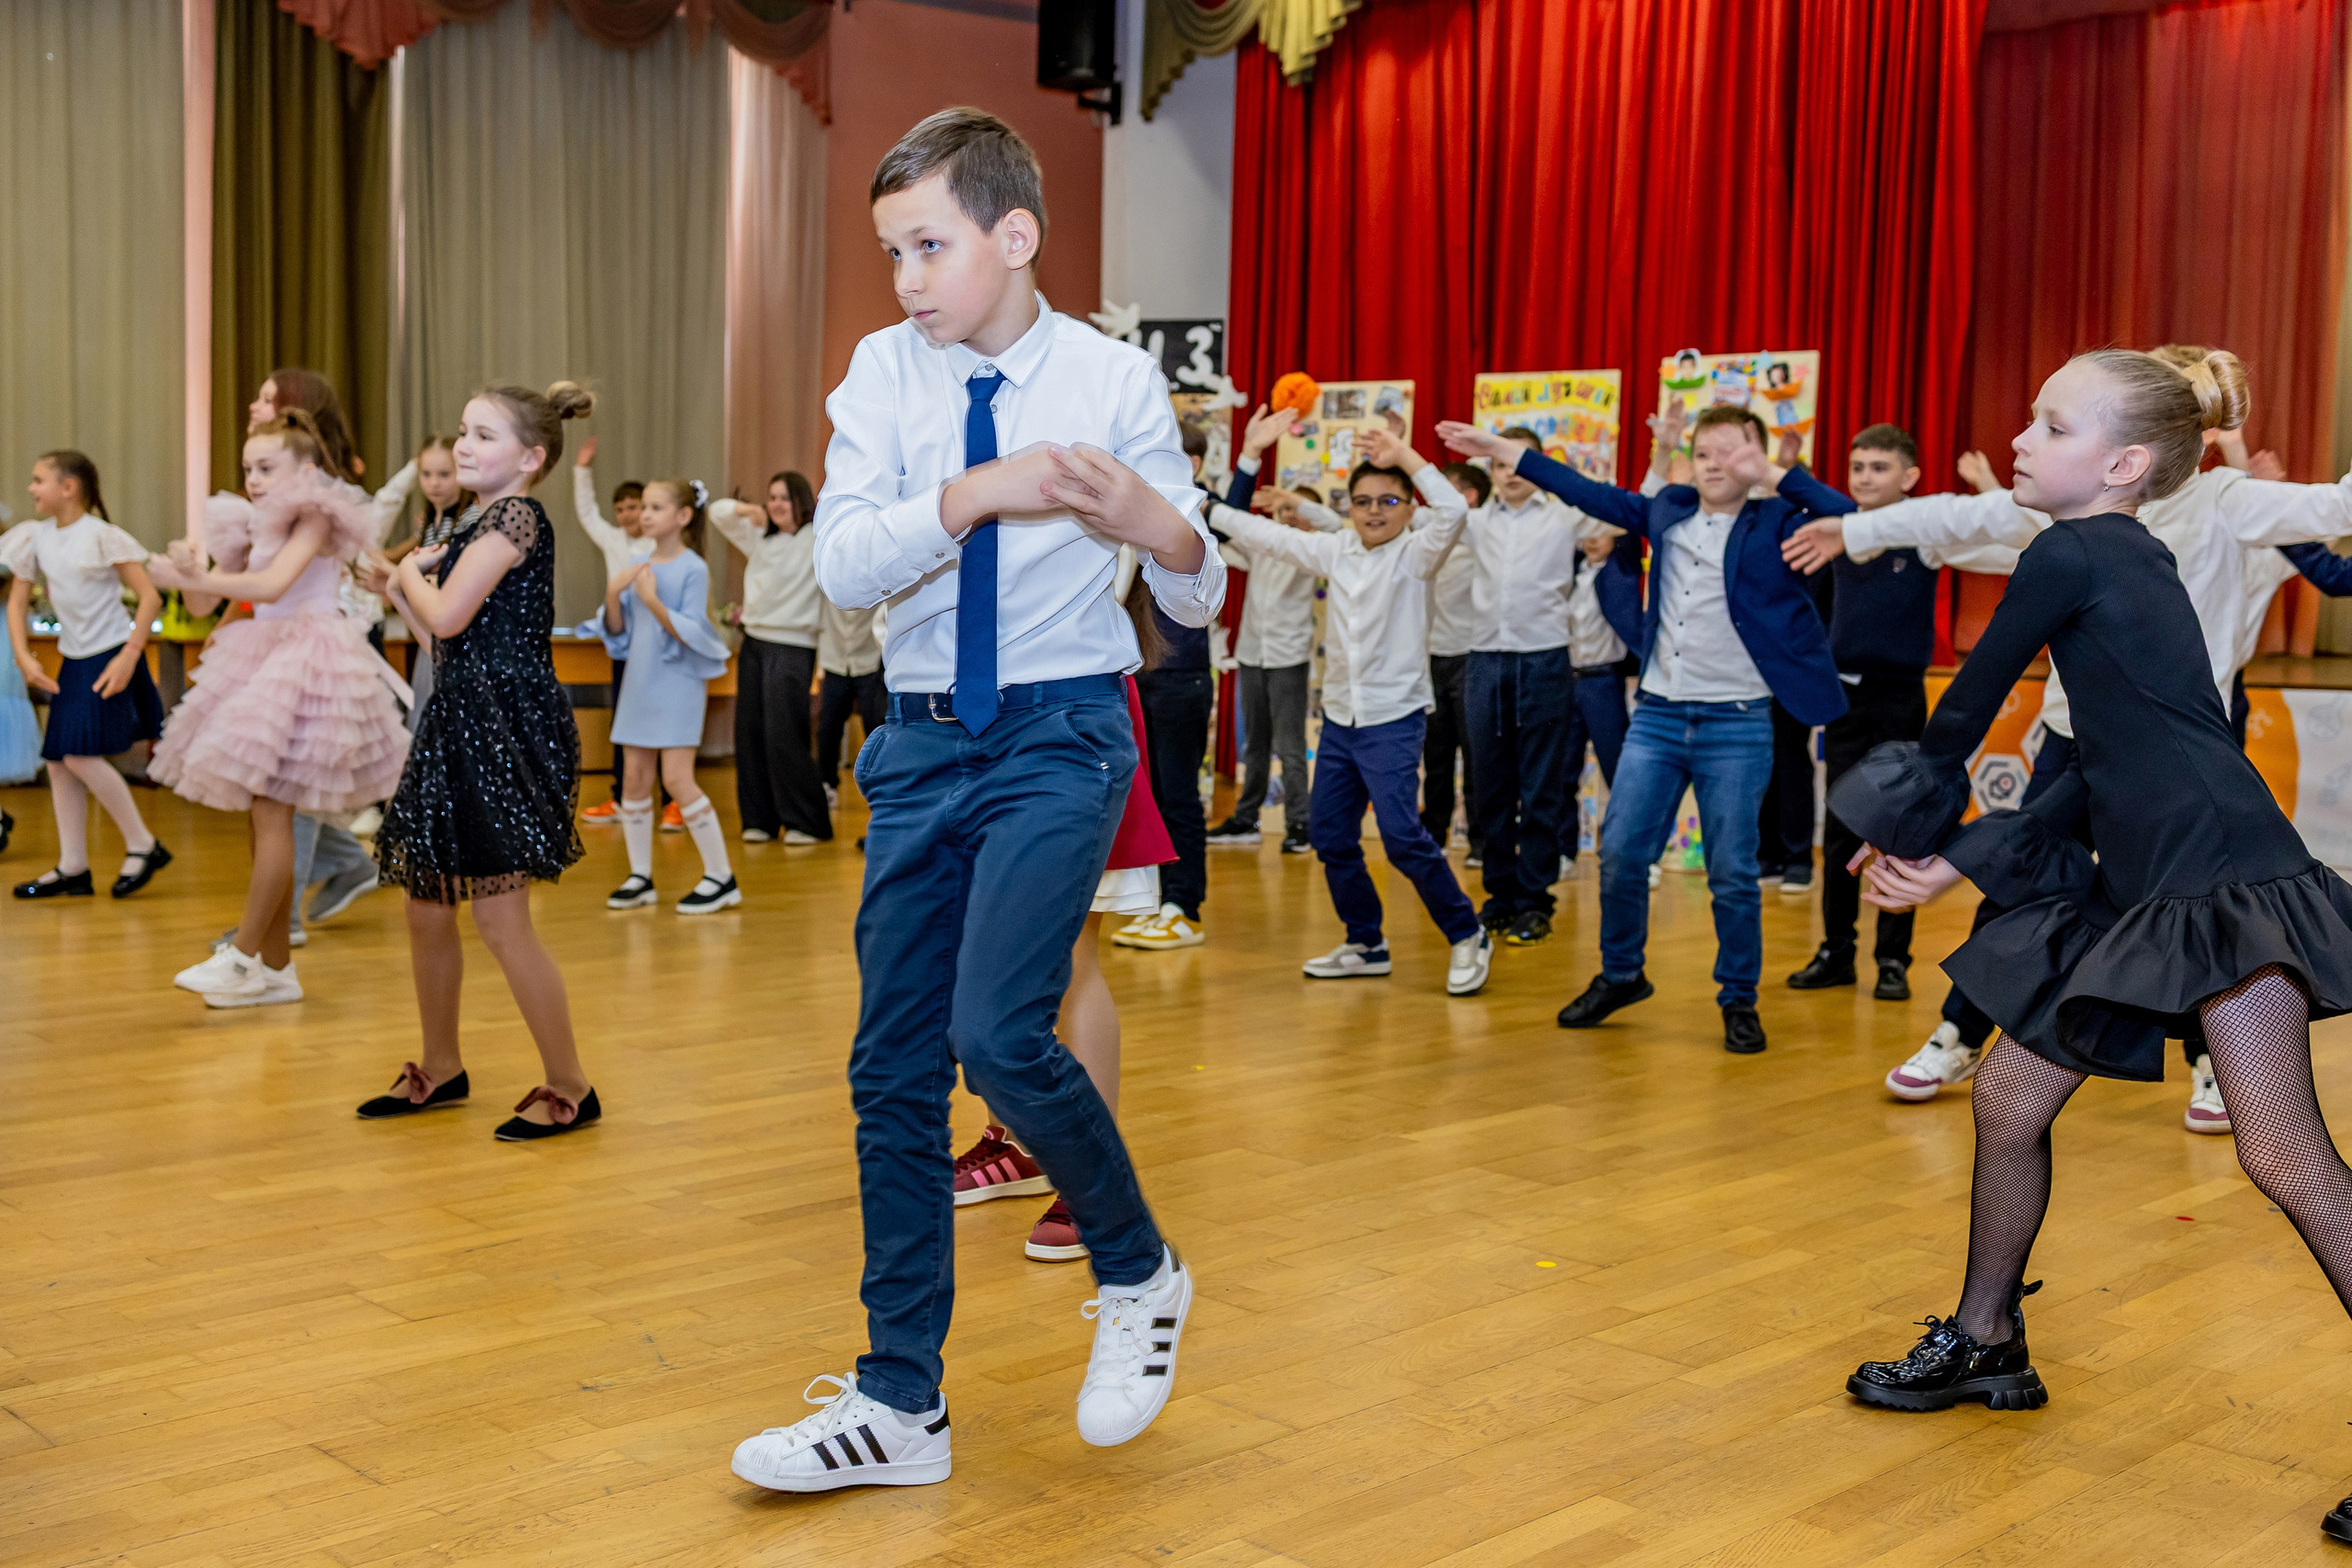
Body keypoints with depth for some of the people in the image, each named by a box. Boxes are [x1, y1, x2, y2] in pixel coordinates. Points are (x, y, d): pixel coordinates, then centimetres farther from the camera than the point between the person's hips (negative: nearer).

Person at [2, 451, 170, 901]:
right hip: (72, 660, 7)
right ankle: (73, 867, 14)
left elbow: (150, 597, -14)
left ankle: (143, 844, -1)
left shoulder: (101, 535, -13)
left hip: (110, 657, -7)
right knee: (58, 760, 6)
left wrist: (128, 657, -20)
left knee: (81, 755, -16)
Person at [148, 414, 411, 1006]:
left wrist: (189, 578, -24)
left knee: (270, 810, -12)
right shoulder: (258, 528, 17)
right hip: (266, 663, 9)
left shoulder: (315, 518, -6)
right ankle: (276, 968, 14)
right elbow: (212, 594, 7)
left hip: (306, 664, -9)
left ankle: (243, 956, -9)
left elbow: (272, 585, -22)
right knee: (266, 815, 9)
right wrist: (193, 570, -14)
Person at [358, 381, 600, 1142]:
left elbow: (448, 618, -18)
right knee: (427, 906, 14)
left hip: (506, 727, -10)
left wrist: (414, 572, 0)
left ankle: (570, 1087, 2)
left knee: (499, 917, -8)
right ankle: (440, 1069, 29)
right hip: (462, 722, 10)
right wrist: (398, 589, 12)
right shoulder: (485, 525, 19)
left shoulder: (515, 517, -10)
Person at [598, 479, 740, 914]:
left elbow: (691, 634, -13)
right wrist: (613, 594, -7)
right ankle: (641, 877, 18)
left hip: (678, 683, -6)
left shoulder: (693, 569, -9)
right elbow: (618, 633, 10)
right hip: (640, 682, 6)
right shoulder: (637, 566, 7)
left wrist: (652, 600, -22)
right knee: (634, 778, 7)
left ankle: (721, 877, -1)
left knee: (677, 779, -10)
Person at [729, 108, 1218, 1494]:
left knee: (999, 1030, -21)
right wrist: (980, 490, -26)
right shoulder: (887, 372, 1)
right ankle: (900, 1409, 20)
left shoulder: (1118, 381, -4)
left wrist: (1159, 525, -23)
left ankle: (1140, 1274, 10)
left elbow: (1198, 599, -1)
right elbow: (844, 566, -12)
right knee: (893, 1068, 6)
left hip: (1063, 733, -4)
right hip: (926, 742, 4)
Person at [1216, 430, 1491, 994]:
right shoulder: (1336, 551, 9)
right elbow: (1272, 536, 17)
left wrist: (1405, 456, -23)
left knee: (1403, 835, -17)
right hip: (1340, 716, 7)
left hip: (1394, 719, -7)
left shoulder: (1414, 554, -7)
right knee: (1329, 835, 9)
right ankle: (1366, 945, 23)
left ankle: (1467, 935, 0)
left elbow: (1453, 512, -25)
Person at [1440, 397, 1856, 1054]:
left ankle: (1739, 1002, 18)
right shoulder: (1669, 510, 11)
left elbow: (1845, 519, -20)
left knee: (1732, 874, 1)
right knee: (1620, 853, 4)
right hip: (1657, 714, 4)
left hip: (1736, 723, -4)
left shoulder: (1773, 526, -3)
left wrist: (1773, 475, -15)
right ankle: (1620, 975, 25)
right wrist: (1504, 450, 19)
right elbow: (1593, 495, 18)